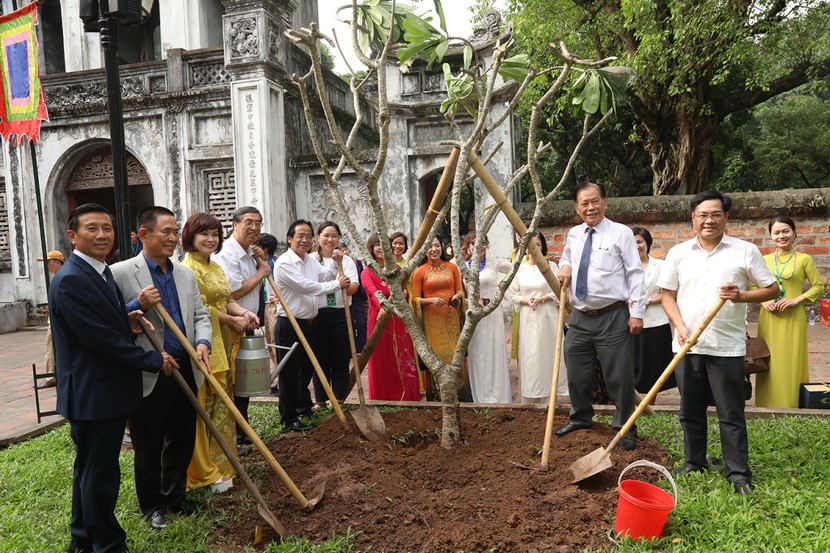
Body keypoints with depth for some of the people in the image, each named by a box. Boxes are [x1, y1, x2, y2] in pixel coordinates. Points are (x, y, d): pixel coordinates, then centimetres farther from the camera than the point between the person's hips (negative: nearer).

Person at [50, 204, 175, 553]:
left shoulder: (102, 273, 11)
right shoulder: (71, 280, -21)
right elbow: (100, 338, -24)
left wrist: (131, 321, 1)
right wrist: (152, 360, -15)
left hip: (109, 392, 11)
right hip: (92, 395, -10)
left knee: (90, 469, 23)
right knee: (100, 473, 4)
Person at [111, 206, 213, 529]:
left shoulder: (186, 274, 9)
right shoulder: (120, 273, -9)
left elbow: (200, 314, 10)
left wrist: (203, 342, -9)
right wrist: (138, 305, -23)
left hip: (185, 372, 6)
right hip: (148, 377, -5)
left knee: (182, 441, 18)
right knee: (148, 447, 11)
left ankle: (175, 497, 38)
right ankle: (153, 505, 32)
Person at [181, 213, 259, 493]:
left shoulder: (216, 267, 16)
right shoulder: (188, 268, -11)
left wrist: (244, 312, -3)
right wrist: (232, 321, -9)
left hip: (222, 346, 9)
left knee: (222, 406, 14)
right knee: (203, 409, 0)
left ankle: (221, 463, 26)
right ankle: (205, 472, 12)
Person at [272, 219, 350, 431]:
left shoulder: (311, 259, 11)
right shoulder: (284, 263, -16)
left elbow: (325, 277, 20)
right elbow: (307, 286, -22)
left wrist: (334, 263, 1)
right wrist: (337, 284, -16)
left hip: (311, 323, 8)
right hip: (290, 325, -8)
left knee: (307, 370, 20)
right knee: (290, 374, 3)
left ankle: (304, 409, 37)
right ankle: (289, 418, 15)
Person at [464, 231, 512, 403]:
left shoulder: (494, 264, 4)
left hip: (492, 313, 0)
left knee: (495, 353, 2)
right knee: (477, 355, 4)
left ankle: (498, 395, 12)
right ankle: (480, 397, 16)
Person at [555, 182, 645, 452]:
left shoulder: (621, 233, -5)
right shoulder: (573, 235, 10)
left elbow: (635, 274, -6)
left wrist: (636, 313, -12)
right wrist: (565, 266, 5)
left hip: (612, 317, -5)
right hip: (580, 317, 5)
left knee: (619, 377, 3)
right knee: (577, 375, 14)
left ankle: (625, 428, 22)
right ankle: (580, 418, 37)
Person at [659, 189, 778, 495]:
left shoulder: (745, 251, 2)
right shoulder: (678, 253, 7)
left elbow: (772, 288, 5)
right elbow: (668, 294, 7)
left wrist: (742, 296, -14)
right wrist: (680, 327, -7)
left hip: (727, 347, -2)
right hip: (687, 345, 2)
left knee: (731, 415, 4)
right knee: (690, 411, 12)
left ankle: (739, 473, 18)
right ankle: (694, 464, 28)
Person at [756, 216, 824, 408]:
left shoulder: (803, 259, 1)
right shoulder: (764, 260, 8)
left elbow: (818, 286, 2)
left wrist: (795, 300, -11)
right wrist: (764, 301, -4)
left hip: (793, 319, -2)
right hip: (769, 319, 2)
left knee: (790, 362, 0)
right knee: (769, 363, 4)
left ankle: (789, 405, 11)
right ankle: (767, 404, 13)